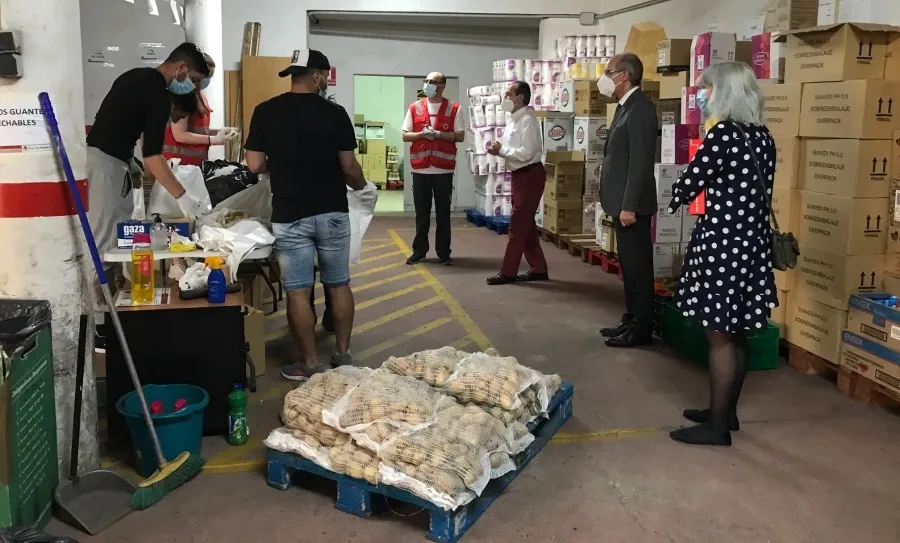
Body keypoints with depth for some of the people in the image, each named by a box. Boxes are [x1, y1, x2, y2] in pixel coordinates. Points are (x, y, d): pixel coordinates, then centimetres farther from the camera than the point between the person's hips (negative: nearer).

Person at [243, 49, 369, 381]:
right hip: (333, 213, 1)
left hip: (290, 217, -1)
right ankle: (343, 354, 22)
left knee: (298, 292, 4)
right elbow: (349, 166, -2)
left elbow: (255, 165, -2)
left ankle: (310, 365, 9)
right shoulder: (334, 113, -4)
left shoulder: (265, 112, -3)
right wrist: (360, 185, 19)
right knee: (339, 286, 13)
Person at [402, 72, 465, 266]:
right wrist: (422, 134, -12)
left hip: (444, 169, -1)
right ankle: (419, 251, 18)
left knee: (443, 213, 5)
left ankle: (444, 252, 13)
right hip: (420, 168, 2)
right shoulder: (414, 107, 8)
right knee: (421, 213, 8)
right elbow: (405, 135, 6)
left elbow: (460, 136, -2)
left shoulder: (454, 108, 2)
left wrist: (438, 134, -14)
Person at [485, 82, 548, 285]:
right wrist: (499, 150, -1)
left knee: (517, 225, -4)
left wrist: (501, 150, -15)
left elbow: (526, 153, -25)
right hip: (519, 175, 10)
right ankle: (538, 269, 21)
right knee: (525, 224, 13)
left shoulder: (527, 120, -17)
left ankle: (508, 272, 3)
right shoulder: (512, 119, 12)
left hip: (530, 175, -10)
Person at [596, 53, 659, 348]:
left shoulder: (640, 107, -16)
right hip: (621, 202, 10)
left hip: (632, 204, -10)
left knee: (638, 266, -2)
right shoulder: (626, 106, 15)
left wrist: (629, 205, -23)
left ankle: (641, 328, 7)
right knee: (629, 265, 15)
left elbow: (640, 161, -21)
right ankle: (631, 320, 25)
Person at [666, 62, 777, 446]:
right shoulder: (763, 137, 9)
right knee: (736, 333, 16)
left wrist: (676, 200, 11)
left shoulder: (722, 134, -15)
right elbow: (757, 192, 14)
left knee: (720, 336, -1)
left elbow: (690, 183, -10)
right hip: (752, 242, 9)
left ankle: (717, 425, 7)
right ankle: (726, 412, 28)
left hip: (722, 243, -9)